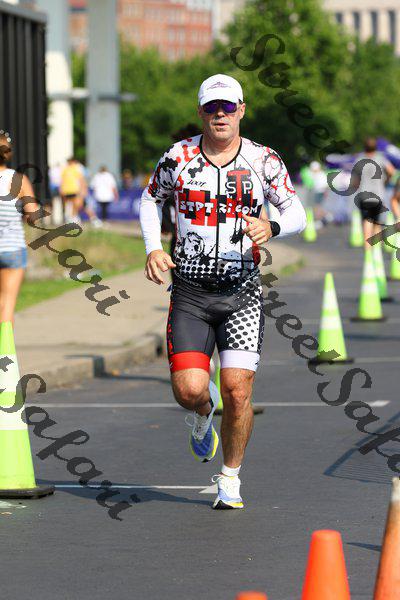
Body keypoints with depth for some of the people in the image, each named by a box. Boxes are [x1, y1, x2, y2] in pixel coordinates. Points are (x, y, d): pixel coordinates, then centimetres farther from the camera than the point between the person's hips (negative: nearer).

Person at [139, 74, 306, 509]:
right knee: (189, 391, -11)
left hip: (242, 293, 0)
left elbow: (297, 212, 4)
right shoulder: (179, 157, 1)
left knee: (237, 390, -9)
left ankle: (230, 478, 13)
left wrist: (272, 227, -19)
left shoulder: (262, 160, 0)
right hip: (190, 292, 0)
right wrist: (153, 249, 1)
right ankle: (205, 411, 28)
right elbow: (150, 199, 17)